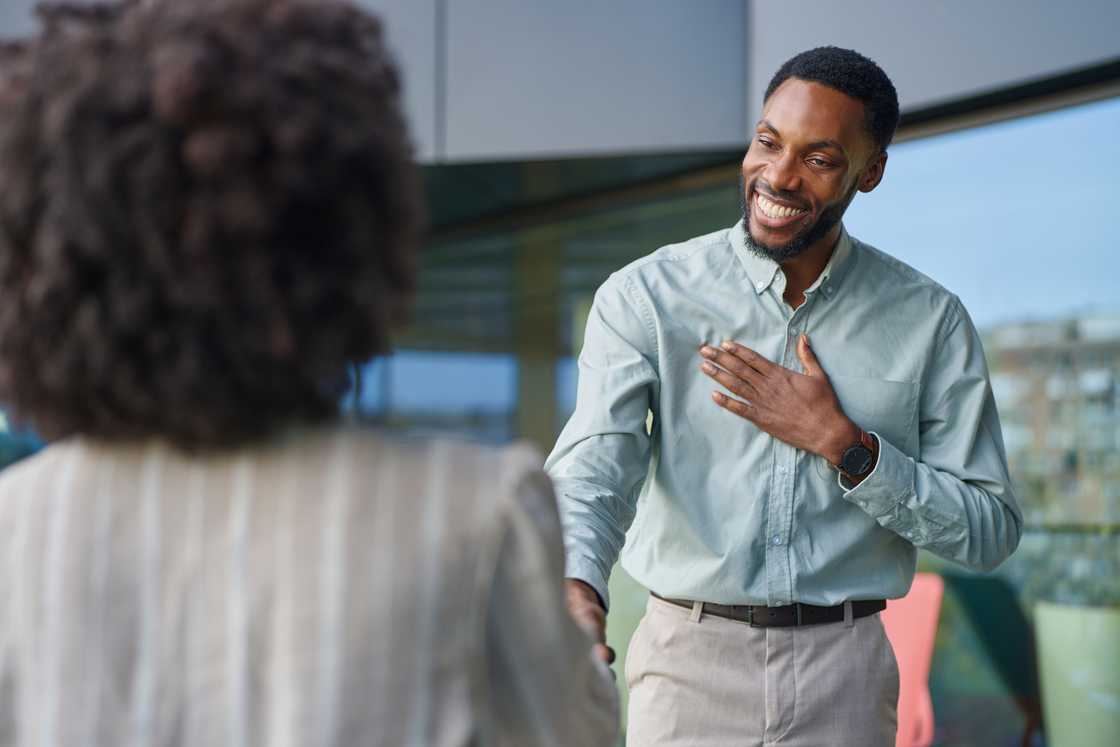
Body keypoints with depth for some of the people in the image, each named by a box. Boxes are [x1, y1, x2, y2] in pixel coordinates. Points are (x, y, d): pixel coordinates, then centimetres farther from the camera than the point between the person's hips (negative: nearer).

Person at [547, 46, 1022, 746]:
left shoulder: (930, 320, -1)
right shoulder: (645, 296, -5)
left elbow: (991, 530, -2)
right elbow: (594, 462, -19)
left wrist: (842, 444, -13)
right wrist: (577, 585, -39)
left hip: (843, 676, 1)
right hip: (689, 663, -1)